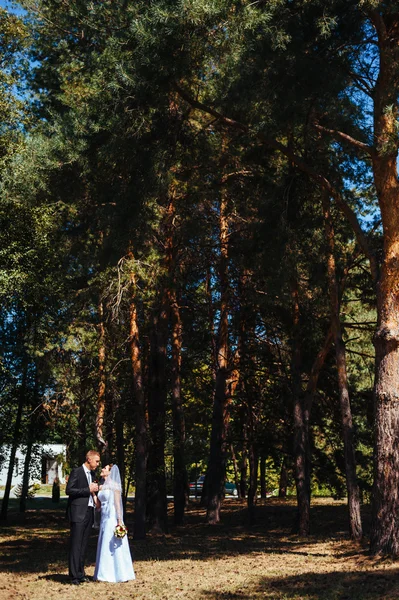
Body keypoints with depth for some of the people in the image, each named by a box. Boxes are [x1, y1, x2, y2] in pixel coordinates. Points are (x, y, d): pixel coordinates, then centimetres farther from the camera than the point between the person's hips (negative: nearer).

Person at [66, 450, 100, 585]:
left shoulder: (92, 474, 17)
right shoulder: (76, 472, -8)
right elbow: (69, 490, -15)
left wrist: (95, 489, 6)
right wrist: (88, 490, -16)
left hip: (89, 512, 8)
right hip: (78, 513, -8)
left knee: (83, 545, 11)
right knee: (75, 545, -6)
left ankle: (80, 573, 18)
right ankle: (74, 576, -3)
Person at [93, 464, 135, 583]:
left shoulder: (114, 485, -7)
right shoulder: (101, 486, 13)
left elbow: (118, 504, -11)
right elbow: (98, 506, 14)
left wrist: (119, 521, -16)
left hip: (113, 518, -7)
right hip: (104, 519, 7)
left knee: (113, 546, -3)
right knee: (104, 546, 10)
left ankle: (119, 574, 6)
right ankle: (105, 574, 17)